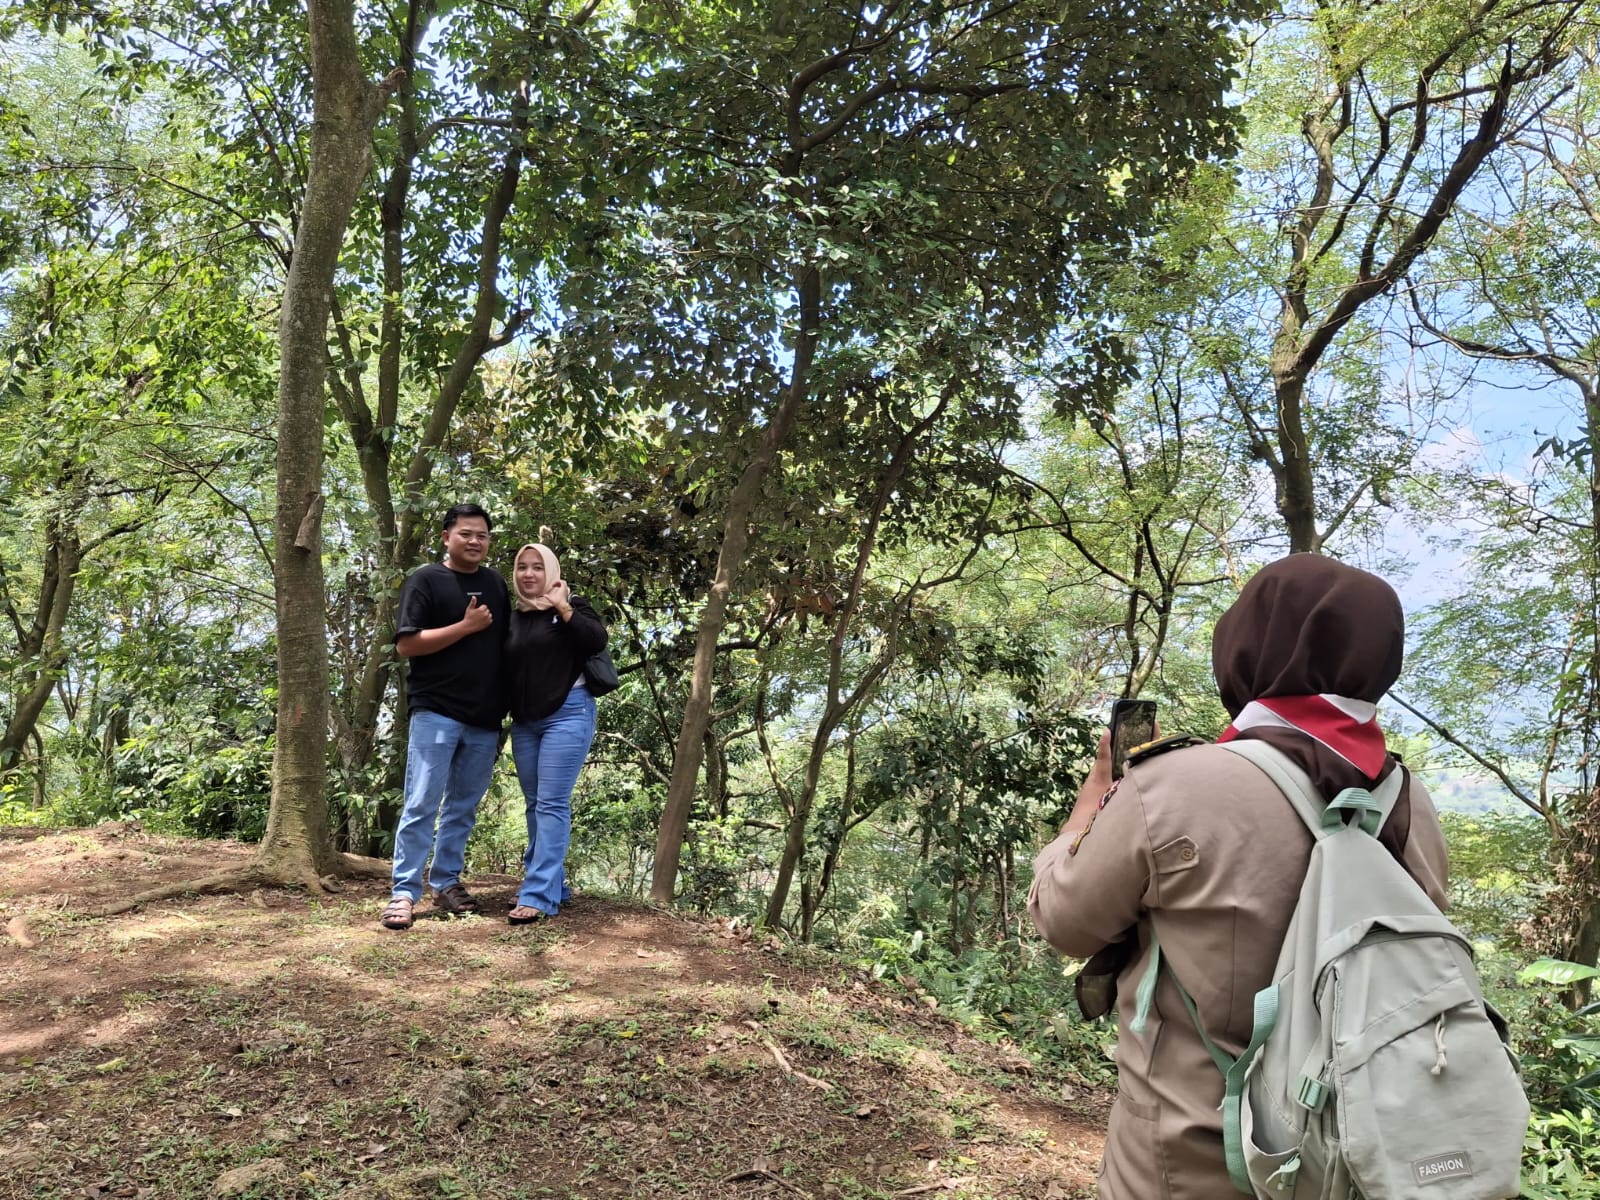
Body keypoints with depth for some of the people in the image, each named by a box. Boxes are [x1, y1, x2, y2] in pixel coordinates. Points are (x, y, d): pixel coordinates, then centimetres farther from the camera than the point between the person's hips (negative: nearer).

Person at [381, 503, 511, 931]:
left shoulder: (496, 583, 13)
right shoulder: (425, 579, -3)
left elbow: (509, 642, 19)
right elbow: (406, 645, -11)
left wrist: (506, 707, 8)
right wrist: (466, 626, -14)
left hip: (486, 719, 5)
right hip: (436, 714, -5)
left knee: (463, 807, 12)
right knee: (422, 805, -4)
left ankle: (446, 882, 21)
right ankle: (404, 892, 2)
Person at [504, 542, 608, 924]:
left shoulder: (572, 606, 0)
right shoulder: (513, 618, 14)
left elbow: (597, 641, -17)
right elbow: (504, 670, 19)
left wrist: (562, 609, -19)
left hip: (567, 714, -7)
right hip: (524, 721, 7)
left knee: (552, 804, -10)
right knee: (535, 805, 9)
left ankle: (538, 895, -12)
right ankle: (553, 886, 18)